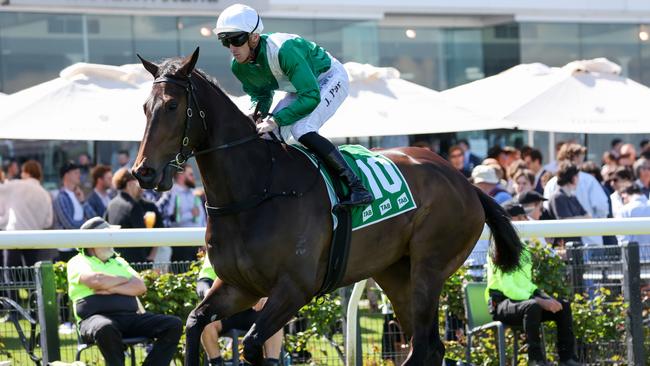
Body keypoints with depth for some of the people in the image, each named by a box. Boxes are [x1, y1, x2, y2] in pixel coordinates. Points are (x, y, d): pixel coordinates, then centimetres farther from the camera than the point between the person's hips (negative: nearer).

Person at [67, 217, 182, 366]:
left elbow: (140, 287, 11)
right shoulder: (78, 262, 11)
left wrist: (112, 288, -6)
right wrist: (124, 280, 5)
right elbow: (96, 280, -12)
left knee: (174, 325, -14)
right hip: (96, 317, -6)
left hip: (130, 317, 6)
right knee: (106, 328, -43)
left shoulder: (119, 261, 28)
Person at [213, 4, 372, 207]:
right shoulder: (239, 67, -14)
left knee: (302, 130, -28)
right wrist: (257, 115, -21)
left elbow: (311, 96, -38)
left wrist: (275, 120, -40)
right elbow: (261, 95, 3)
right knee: (267, 133, -4)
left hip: (330, 79, -8)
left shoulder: (283, 50, -38)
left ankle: (357, 188, -26)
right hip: (302, 86, 8)